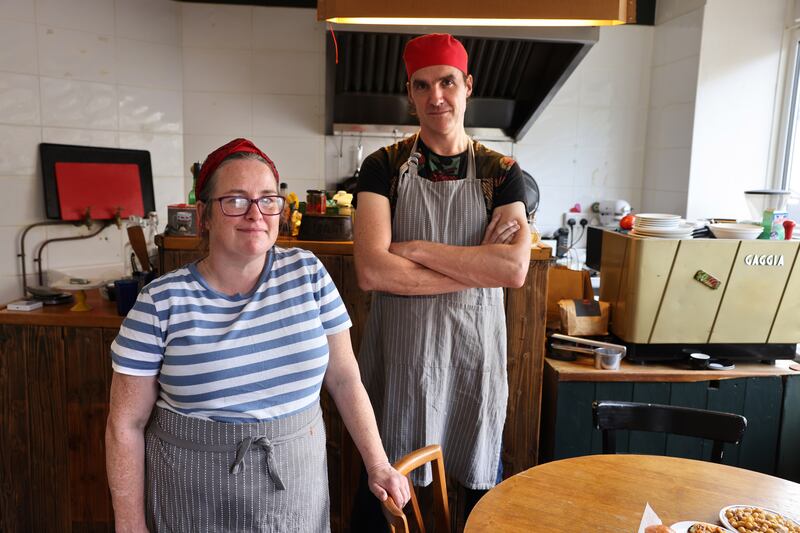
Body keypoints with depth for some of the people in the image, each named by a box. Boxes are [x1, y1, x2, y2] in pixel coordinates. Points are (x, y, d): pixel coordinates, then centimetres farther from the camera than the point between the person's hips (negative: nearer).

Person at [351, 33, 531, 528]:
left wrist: (416, 249, -17)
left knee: (481, 478, 17)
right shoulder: (384, 167, -3)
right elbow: (372, 271, -17)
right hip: (400, 344, 0)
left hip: (475, 343, 1)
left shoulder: (500, 172, 0)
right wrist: (478, 267, -16)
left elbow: (516, 269, -15)